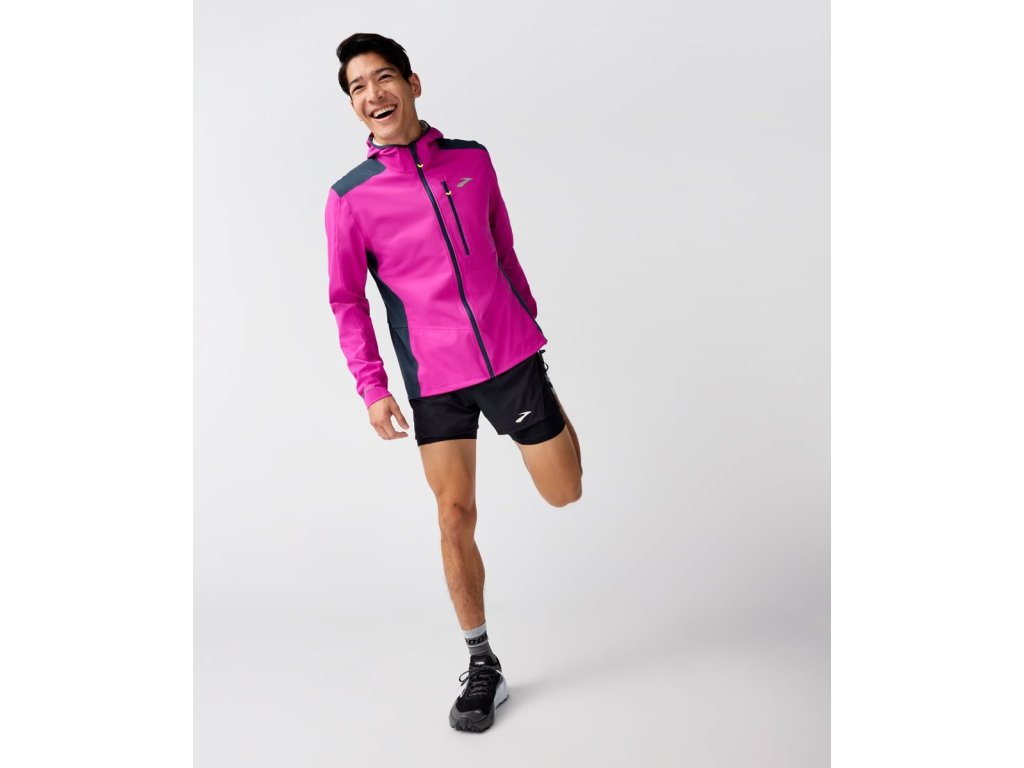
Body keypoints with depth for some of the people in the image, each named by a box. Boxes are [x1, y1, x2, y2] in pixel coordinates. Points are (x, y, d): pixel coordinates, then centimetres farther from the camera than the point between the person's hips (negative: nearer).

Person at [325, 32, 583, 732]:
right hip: (434, 380, -1)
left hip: (513, 357, 2)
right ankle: (482, 664, 19)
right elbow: (348, 300, 1)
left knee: (566, 495, 8)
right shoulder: (350, 197, -3)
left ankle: (554, 418, 44)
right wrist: (372, 387, -7)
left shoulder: (473, 159, 4)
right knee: (455, 517, 1)